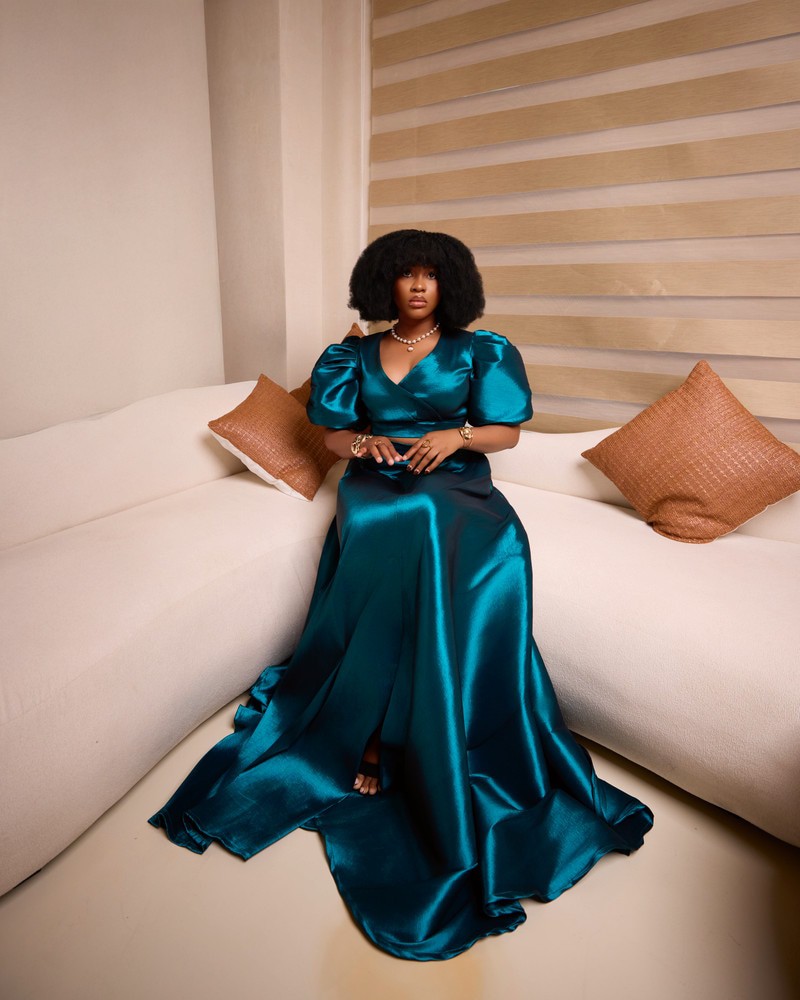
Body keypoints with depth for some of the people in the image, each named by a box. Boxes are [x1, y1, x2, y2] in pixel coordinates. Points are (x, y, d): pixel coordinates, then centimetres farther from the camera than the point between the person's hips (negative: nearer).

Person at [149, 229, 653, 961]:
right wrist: (361, 441, -7)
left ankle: (383, 740, -22)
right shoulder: (356, 356, 17)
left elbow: (507, 432, 9)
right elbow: (332, 435, 15)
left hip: (457, 484, 0)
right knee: (413, 542, -33)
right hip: (377, 485, 1)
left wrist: (457, 436, -10)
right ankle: (385, 737, -20)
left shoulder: (478, 351, 13)